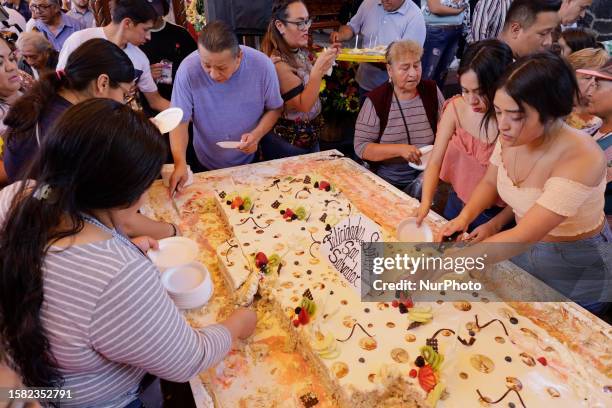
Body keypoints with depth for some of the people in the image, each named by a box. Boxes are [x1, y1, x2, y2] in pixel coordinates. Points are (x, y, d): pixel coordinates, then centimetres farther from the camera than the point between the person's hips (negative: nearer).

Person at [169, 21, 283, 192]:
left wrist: (257, 134, -26)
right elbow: (180, 121, -20)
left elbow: (274, 108, -8)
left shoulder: (262, 65, -23)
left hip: (251, 162, 1)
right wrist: (180, 164, -34)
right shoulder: (188, 69, -25)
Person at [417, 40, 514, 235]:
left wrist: (495, 225, -24)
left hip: (497, 215, -3)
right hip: (456, 204, 3)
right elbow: (434, 162, -14)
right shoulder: (455, 109, -14)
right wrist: (425, 203, -28)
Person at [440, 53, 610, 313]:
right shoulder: (510, 137, -16)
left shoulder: (580, 159, -35)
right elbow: (489, 183, 1)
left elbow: (523, 237, -40)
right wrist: (465, 217, -19)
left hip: (576, 267, -5)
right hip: (524, 249, 5)